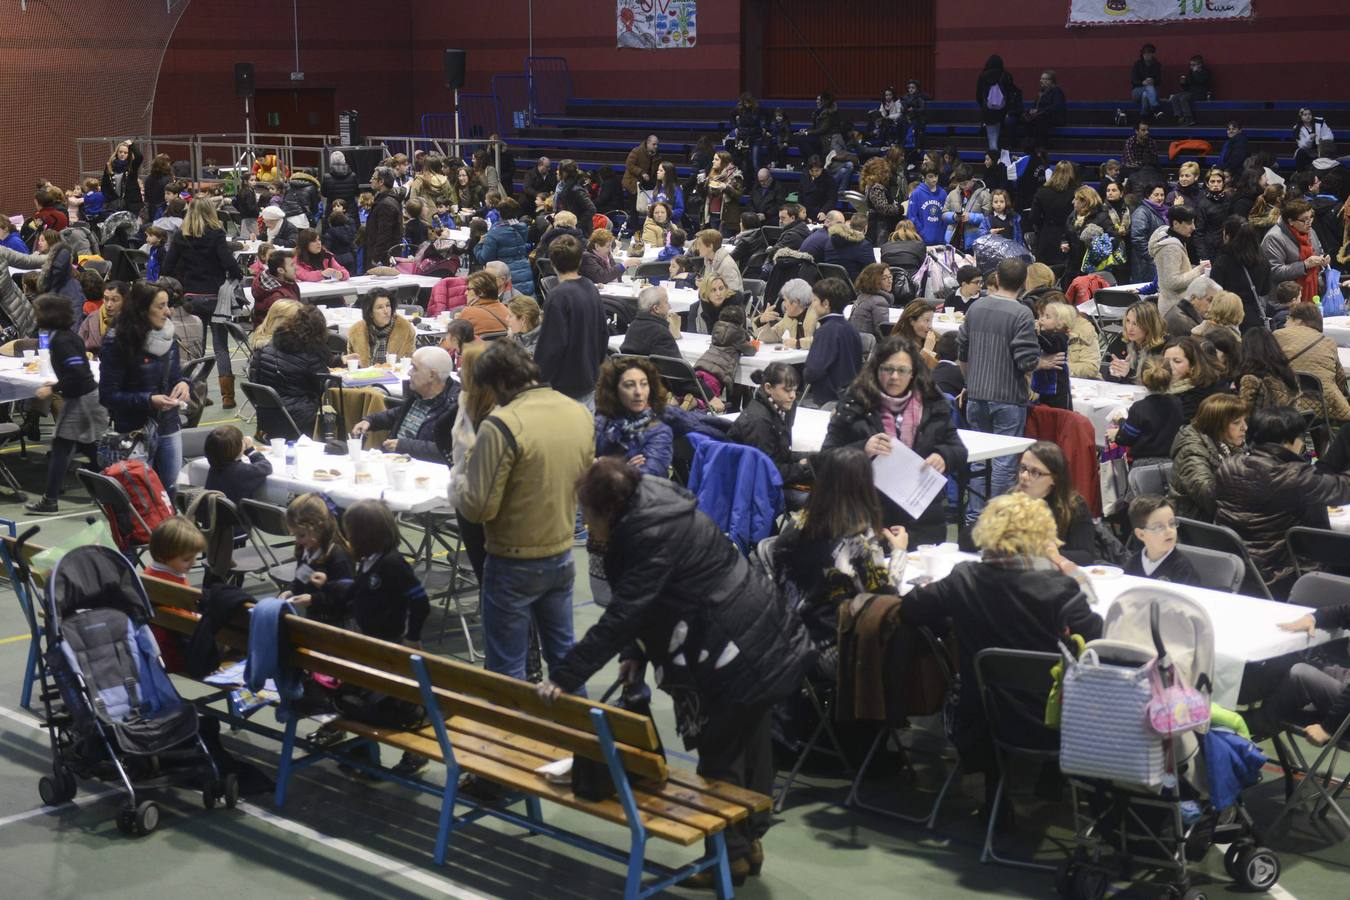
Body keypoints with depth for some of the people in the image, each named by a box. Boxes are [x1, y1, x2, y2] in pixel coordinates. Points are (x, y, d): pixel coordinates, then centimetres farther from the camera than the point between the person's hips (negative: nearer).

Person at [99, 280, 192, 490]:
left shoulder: (167, 337, 4)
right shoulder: (117, 344, -14)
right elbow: (107, 396, -14)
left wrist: (183, 384, -7)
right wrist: (148, 401, -26)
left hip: (168, 427, 5)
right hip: (135, 431, -5)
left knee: (170, 492, 12)